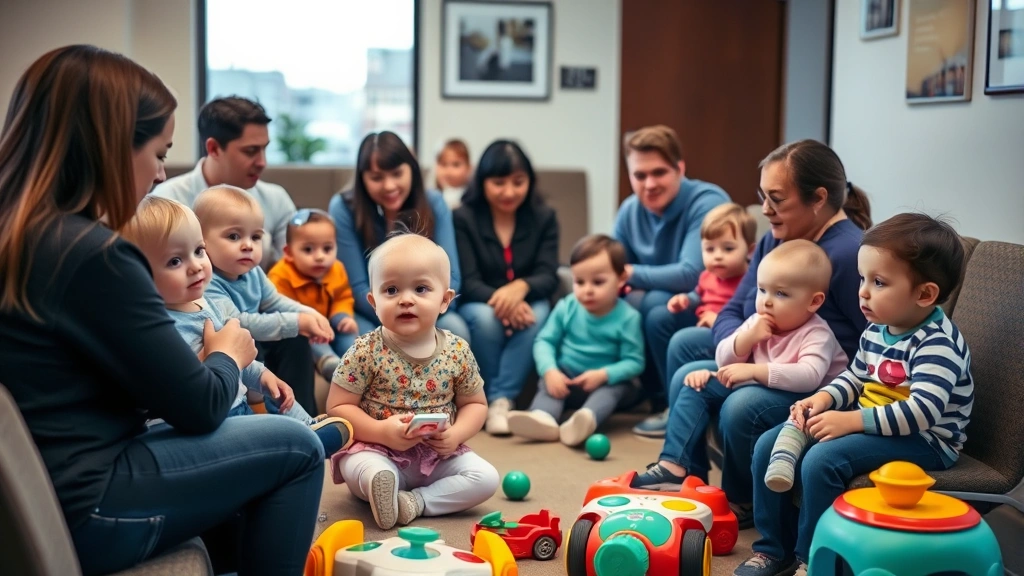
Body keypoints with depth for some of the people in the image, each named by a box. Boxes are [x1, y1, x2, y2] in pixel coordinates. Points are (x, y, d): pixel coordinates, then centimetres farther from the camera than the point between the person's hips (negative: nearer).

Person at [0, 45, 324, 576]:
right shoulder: (93, 256, -23)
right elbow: (200, 407, -14)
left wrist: (198, 353, 7)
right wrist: (229, 355, 5)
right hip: (80, 510, -9)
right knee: (296, 448, 1)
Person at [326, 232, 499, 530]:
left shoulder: (458, 351, -3)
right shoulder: (366, 352, -11)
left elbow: (475, 403, 8)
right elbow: (338, 407, -9)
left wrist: (456, 433, -13)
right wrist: (382, 431, -23)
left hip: (439, 454, 5)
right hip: (379, 449, -5)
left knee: (485, 478, -15)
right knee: (363, 469, -36)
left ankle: (415, 501, -14)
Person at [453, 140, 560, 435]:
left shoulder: (543, 217, -2)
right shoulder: (463, 218, -8)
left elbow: (548, 276, -12)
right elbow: (467, 282, -15)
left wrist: (521, 287, -37)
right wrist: (498, 299, -37)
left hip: (526, 304, 1)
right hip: (479, 306, -1)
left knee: (538, 312, -34)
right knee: (484, 317, -36)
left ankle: (502, 399, -33)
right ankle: (492, 402, -21)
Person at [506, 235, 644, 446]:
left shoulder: (627, 318, -13)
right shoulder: (566, 308, -6)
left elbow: (634, 362, -13)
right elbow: (544, 341, -5)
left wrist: (603, 375, -29)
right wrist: (550, 371, -24)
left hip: (606, 382, -3)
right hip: (565, 379, 3)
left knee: (617, 387, -32)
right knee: (548, 385, -24)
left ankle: (587, 419, -61)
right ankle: (543, 417, -54)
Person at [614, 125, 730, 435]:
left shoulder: (707, 202, -22)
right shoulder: (630, 211, -1)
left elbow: (691, 275, -30)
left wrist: (632, 275, -21)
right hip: (669, 305, 6)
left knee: (658, 308, -31)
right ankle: (657, 398, 0)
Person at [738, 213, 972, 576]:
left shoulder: (936, 343, -22)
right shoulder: (877, 330, 5)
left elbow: (923, 412, -32)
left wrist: (851, 421, -31)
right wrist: (824, 399, -2)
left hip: (922, 441, -9)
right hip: (868, 424, 9)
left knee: (821, 460, -31)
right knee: (768, 445, 2)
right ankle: (775, 546, 11)